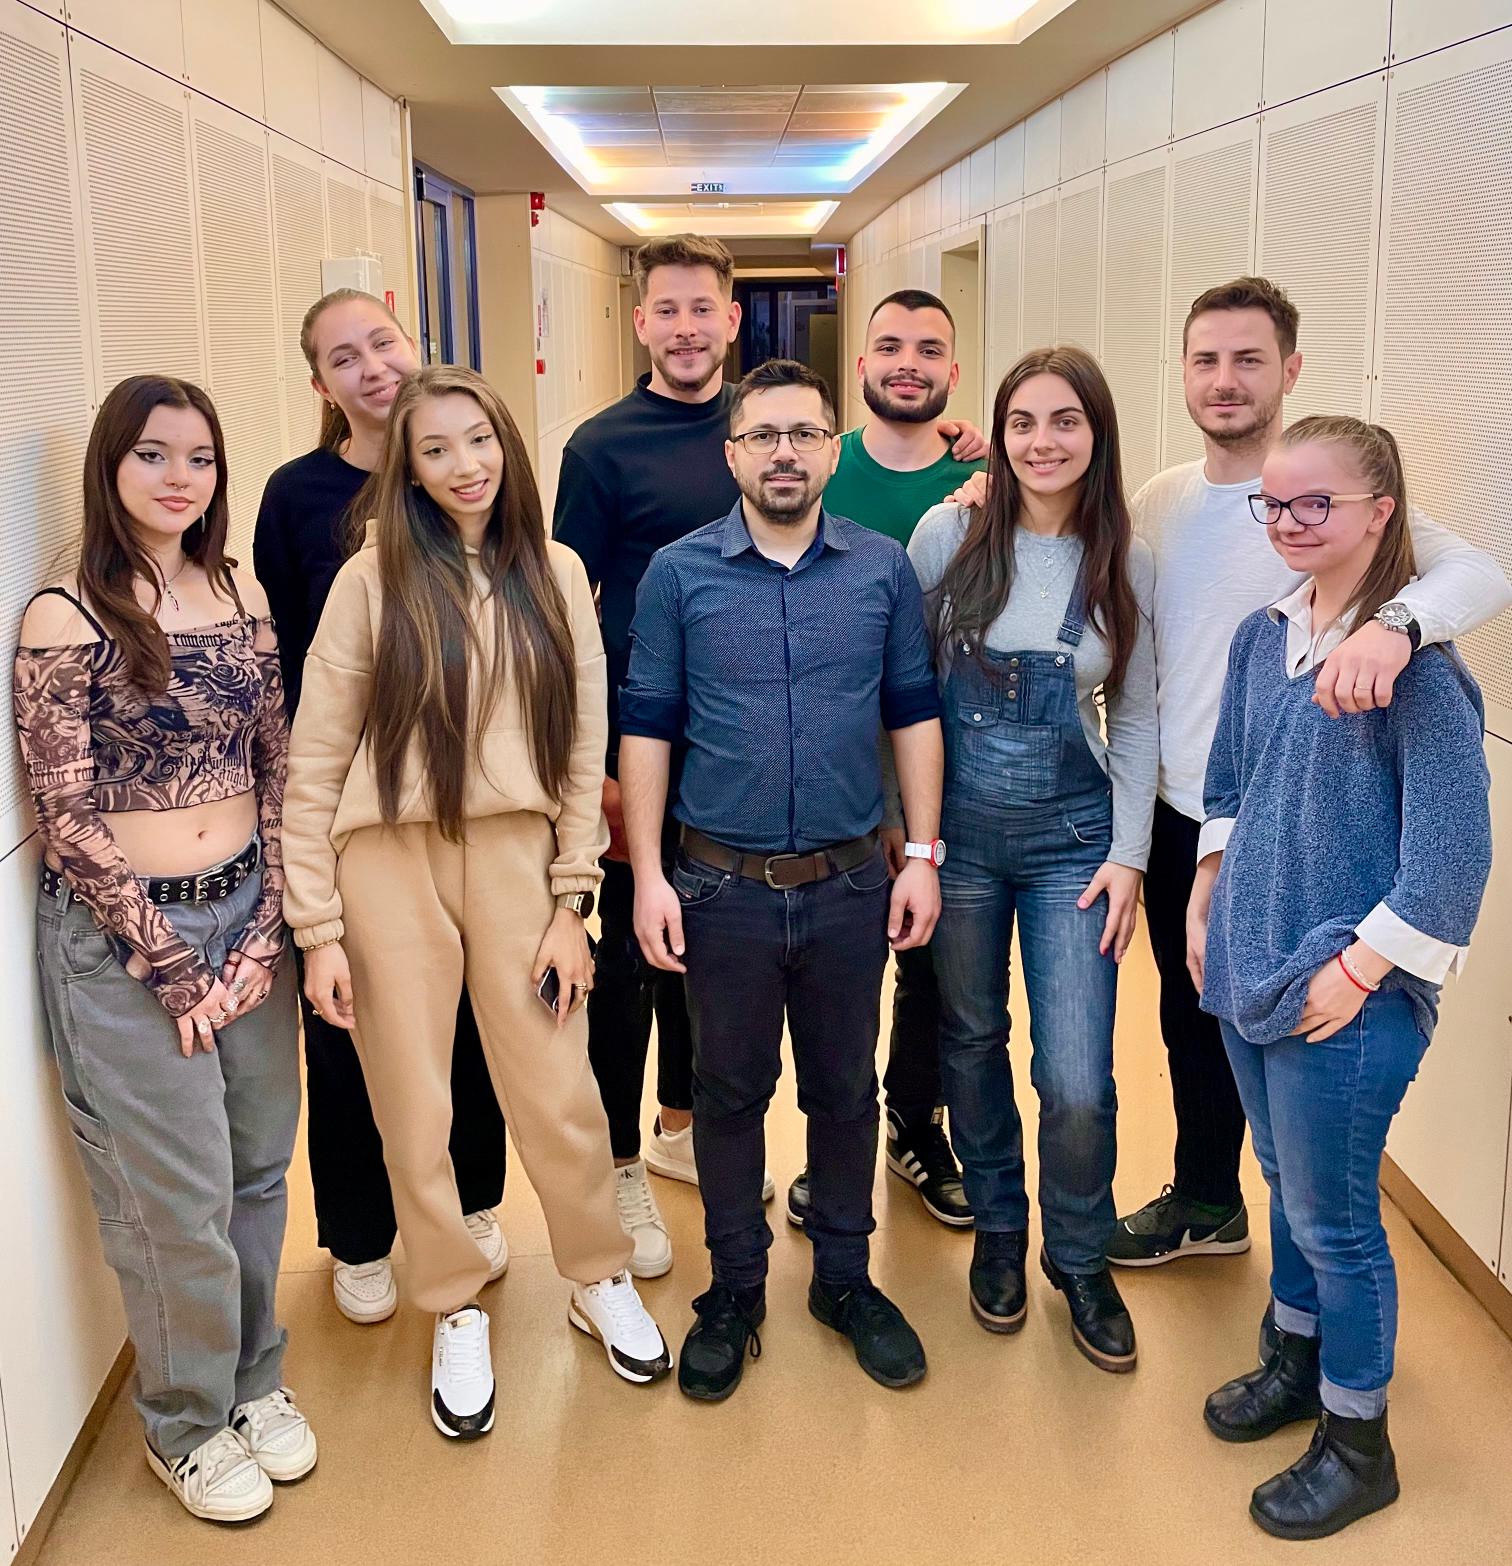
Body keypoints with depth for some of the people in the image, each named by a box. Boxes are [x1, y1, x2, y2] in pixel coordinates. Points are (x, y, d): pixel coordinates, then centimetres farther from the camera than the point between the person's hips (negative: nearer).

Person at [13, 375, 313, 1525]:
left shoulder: (241, 596, 5)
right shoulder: (64, 620, -11)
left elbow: (277, 770, 5)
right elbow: (69, 821, -11)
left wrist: (263, 934, -3)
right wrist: (173, 966, -10)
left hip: (247, 915, 5)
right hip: (123, 936, -5)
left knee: (259, 1167, 15)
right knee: (179, 1197, 6)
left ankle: (255, 1379, 38)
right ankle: (188, 1423, 30)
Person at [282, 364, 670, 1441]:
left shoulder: (557, 575, 4)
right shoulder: (374, 580, -3)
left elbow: (584, 748, 4)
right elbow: (314, 762, -3)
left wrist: (571, 902, 0)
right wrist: (319, 928, -6)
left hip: (517, 856, 1)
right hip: (390, 865, -1)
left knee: (561, 1101, 7)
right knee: (415, 1112, 9)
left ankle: (601, 1280, 33)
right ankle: (458, 1312, 31)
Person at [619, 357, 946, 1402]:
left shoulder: (884, 569, 1)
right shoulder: (679, 573, -3)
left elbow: (915, 715, 5)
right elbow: (647, 727, -1)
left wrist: (923, 857, 0)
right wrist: (649, 876, -5)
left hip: (850, 884, 1)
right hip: (722, 885, -1)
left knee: (846, 1089, 14)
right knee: (729, 1091, 12)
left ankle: (847, 1279, 33)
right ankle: (735, 1290, 30)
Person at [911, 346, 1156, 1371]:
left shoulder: (1126, 562, -1)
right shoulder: (949, 535, -5)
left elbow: (1134, 718, 5)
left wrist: (1129, 854, -1)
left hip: (1073, 833, 0)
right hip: (958, 822, 0)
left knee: (1078, 1082, -4)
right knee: (971, 1043, 14)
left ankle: (1082, 1258, 24)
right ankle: (998, 1230, 38)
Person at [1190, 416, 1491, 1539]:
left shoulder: (1418, 664, -17)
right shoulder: (1263, 638, 4)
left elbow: (1451, 852, -18)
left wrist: (1356, 969, -17)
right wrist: (1206, 904, 11)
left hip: (1345, 996, -6)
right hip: (1250, 972, 7)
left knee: (1333, 1216, 6)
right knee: (1287, 1182, 22)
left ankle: (1357, 1444, 26)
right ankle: (1299, 1358, 44)